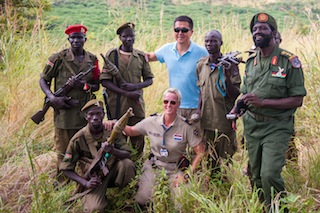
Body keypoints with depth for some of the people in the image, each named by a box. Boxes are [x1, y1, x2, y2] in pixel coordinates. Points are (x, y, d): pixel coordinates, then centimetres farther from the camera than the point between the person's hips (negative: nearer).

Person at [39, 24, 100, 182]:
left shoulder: (92, 60, 7)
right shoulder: (58, 59, -3)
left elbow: (97, 86, 11)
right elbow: (43, 80, 3)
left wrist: (83, 85, -11)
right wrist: (53, 98, -13)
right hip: (64, 112, -3)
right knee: (64, 152, 4)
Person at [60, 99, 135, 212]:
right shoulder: (78, 139, -15)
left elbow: (127, 154, -16)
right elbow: (66, 169, -9)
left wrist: (112, 151, -38)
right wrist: (85, 183, -23)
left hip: (112, 171, 2)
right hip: (94, 179, -1)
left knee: (127, 164, -30)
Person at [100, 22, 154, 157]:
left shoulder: (141, 56, 6)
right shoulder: (112, 54, -2)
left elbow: (149, 80, 11)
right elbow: (104, 81, -7)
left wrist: (135, 86, -11)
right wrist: (127, 93, -15)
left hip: (137, 105, 2)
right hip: (117, 106, -2)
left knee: (138, 140, 7)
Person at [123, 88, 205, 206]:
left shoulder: (186, 126, -13)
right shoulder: (151, 121, -6)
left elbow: (200, 153, -9)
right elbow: (131, 131, 10)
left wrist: (186, 175, -13)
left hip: (175, 170, -1)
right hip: (153, 167, 1)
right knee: (142, 200, -16)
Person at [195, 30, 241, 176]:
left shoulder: (229, 65, -9)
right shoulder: (201, 64, 6)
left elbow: (235, 95, -13)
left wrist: (227, 76, -27)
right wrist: (199, 109, 4)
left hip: (224, 119, -4)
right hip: (206, 118, 5)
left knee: (226, 156, 6)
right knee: (209, 156, 16)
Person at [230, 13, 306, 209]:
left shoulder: (289, 61, -10)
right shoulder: (251, 61, 7)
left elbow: (297, 101, -13)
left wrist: (263, 102, -22)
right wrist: (236, 108, -3)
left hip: (276, 128, -5)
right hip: (252, 126, 6)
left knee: (269, 174, -16)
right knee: (256, 176, 12)